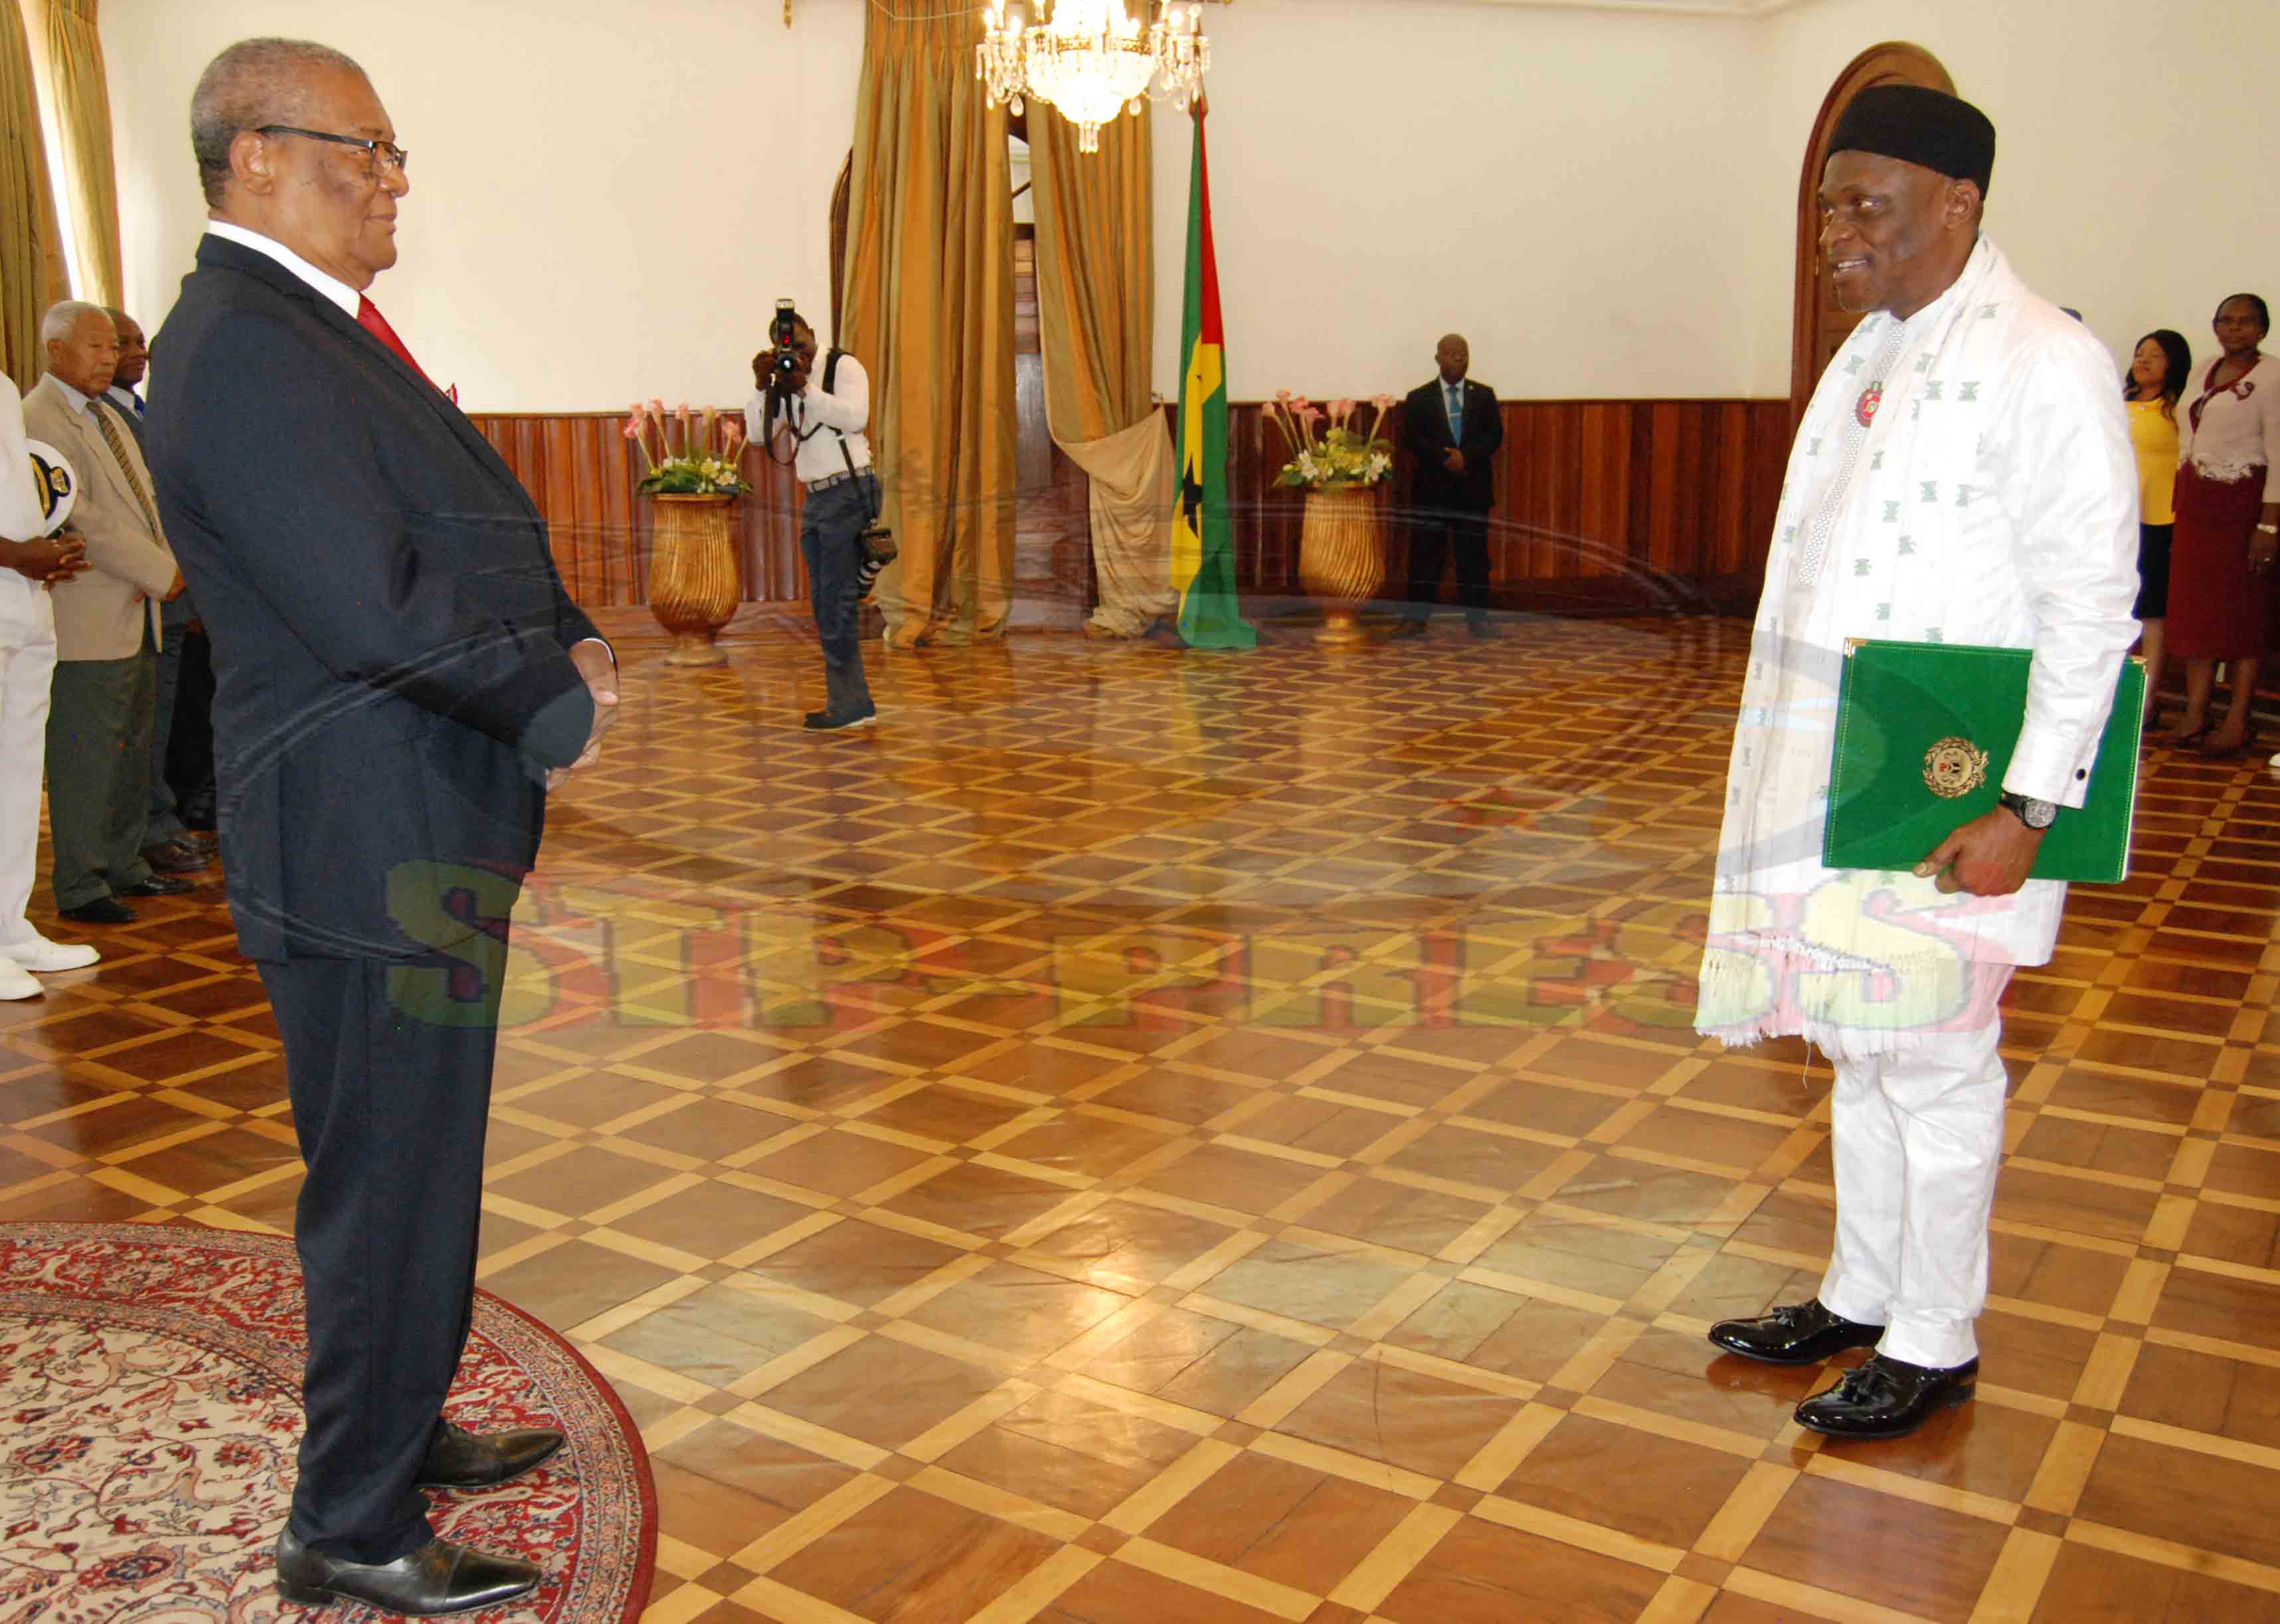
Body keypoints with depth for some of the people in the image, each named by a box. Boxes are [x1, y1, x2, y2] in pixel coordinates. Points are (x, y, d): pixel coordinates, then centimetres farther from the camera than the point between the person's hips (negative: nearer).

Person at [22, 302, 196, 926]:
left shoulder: (107, 415, 19)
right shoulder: (39, 418, -11)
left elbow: (141, 500, 19)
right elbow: (82, 518, -19)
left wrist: (162, 566, 1)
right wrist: (162, 572, -16)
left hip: (137, 614, 9)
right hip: (88, 624, -9)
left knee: (132, 750, 15)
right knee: (84, 757, -4)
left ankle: (124, 865, 26)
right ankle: (80, 888, 3)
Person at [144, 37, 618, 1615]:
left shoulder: (320, 333, 16)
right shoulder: (243, 352, -18)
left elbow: (470, 539, 20)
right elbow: (375, 611, -26)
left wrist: (570, 641, 2)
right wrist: (556, 702, -12)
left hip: (429, 832, 10)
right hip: (369, 848, -10)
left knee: (415, 1172, 21)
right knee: (389, 1186, 1)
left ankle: (401, 1429, 39)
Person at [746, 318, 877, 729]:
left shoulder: (843, 366, -3)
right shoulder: (786, 385, 16)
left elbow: (855, 417, -18)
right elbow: (757, 434, 8)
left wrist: (805, 389, -21)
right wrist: (762, 386, -4)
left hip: (848, 492, -8)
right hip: (816, 497, 8)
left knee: (837, 600, -12)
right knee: (823, 603, 7)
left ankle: (849, 705, -8)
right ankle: (851, 702, 12)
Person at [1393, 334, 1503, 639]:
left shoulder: (1484, 395, 9)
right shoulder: (1419, 398, 5)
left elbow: (1495, 435, -1)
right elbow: (1411, 439, -5)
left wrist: (1466, 456, -15)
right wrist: (1446, 458, -16)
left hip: (1473, 487, 1)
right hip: (1431, 488, -1)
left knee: (1474, 555, 3)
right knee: (1425, 555, 0)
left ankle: (1477, 619, 7)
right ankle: (1416, 618, 4)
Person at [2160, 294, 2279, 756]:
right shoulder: (2206, 372, 12)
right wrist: (2182, 503, 13)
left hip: (2241, 502, -7)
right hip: (2196, 502, 7)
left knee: (2243, 609, -1)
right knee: (2195, 604, 6)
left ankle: (2239, 720, 4)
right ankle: (2195, 714, 11)